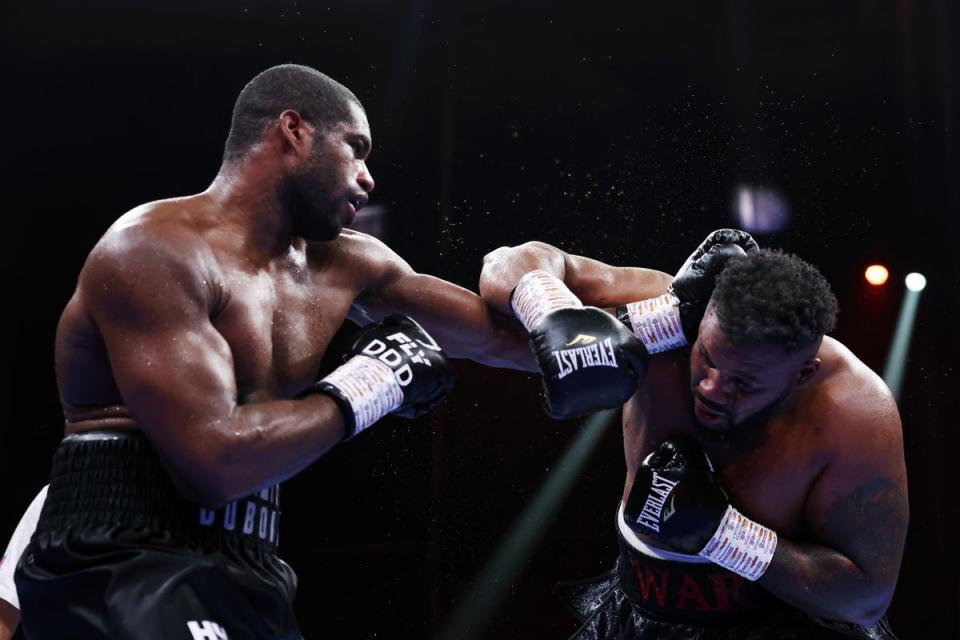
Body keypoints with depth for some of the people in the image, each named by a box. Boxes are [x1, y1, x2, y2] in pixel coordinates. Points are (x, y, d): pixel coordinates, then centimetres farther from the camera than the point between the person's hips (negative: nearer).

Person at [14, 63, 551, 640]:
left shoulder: (346, 267, 11)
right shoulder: (156, 250, -13)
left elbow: (496, 329, 21)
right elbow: (217, 460, -22)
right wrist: (361, 391, -10)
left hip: (242, 581, 9)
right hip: (121, 577, -8)